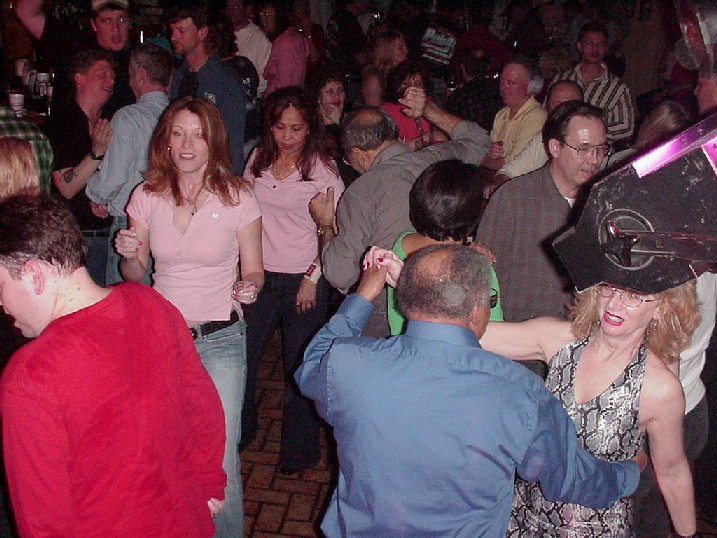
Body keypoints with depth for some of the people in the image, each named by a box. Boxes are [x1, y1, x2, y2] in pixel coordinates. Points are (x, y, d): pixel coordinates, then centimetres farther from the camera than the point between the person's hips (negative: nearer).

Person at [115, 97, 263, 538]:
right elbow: (134, 276, 10)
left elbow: (254, 271, 2)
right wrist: (129, 255, -12)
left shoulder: (238, 198, -6)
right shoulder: (147, 196, 1)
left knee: (219, 458, -4)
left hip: (219, 339, -3)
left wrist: (250, 286, -21)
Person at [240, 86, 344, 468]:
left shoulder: (322, 168, -7)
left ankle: (298, 451, 25)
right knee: (240, 358, 7)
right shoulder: (259, 160, 6)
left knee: (299, 368, 6)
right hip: (259, 275, 4)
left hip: (303, 279, -4)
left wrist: (312, 279, -11)